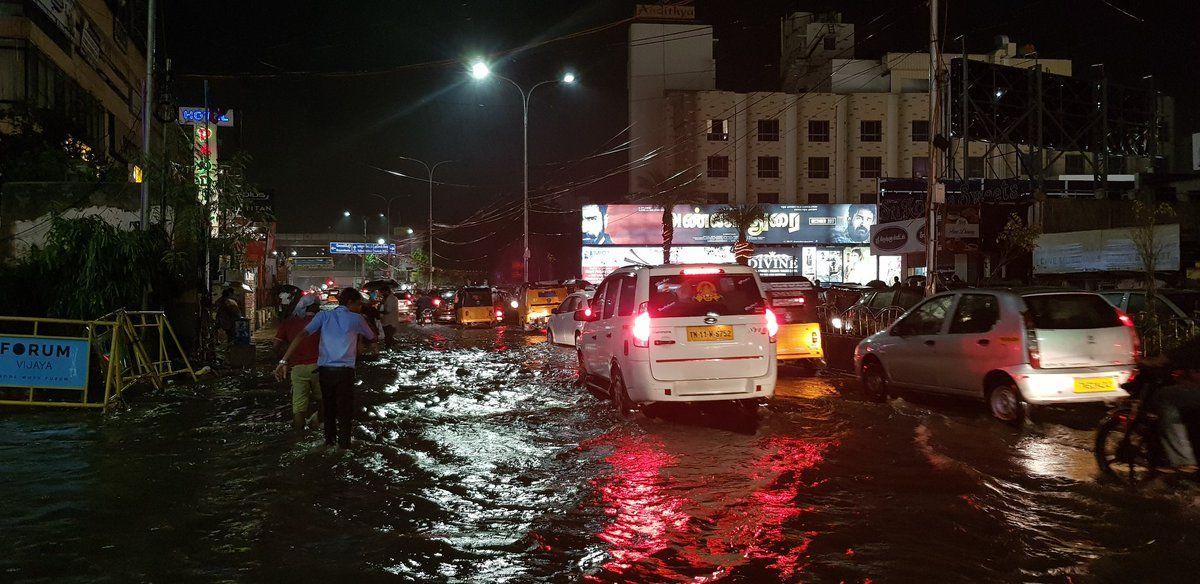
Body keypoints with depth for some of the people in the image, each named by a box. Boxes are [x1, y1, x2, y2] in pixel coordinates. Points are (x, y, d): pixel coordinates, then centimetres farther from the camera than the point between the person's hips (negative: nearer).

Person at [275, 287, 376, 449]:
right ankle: (344, 444, 9)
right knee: (345, 411, 9)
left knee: (328, 407, 20)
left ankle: (329, 440, 31)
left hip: (324, 369, 3)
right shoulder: (356, 319, 1)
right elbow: (372, 338, 19)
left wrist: (284, 361, -12)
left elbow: (301, 335, -8)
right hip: (345, 370, -3)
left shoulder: (324, 315, 5)